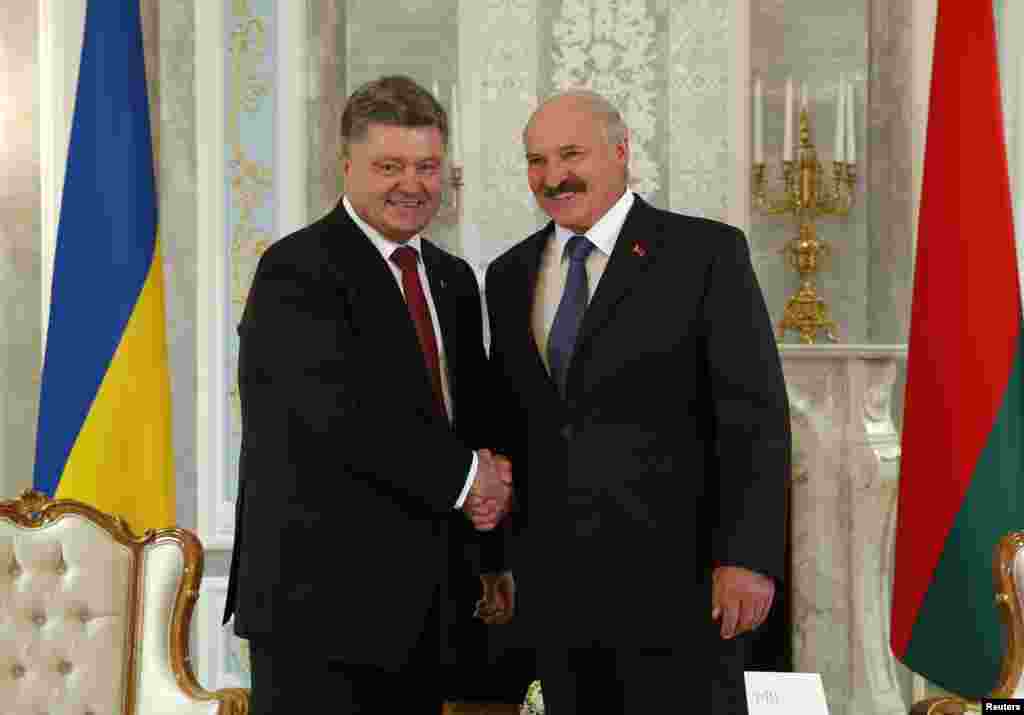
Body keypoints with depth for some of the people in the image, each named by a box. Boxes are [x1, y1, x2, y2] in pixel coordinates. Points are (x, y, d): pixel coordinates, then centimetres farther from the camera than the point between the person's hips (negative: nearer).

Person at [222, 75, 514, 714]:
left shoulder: (453, 279, 15)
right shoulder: (296, 269, -10)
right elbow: (344, 410, -21)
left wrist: (494, 481, -3)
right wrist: (463, 476, -12)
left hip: (426, 606, 7)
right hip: (321, 593, -7)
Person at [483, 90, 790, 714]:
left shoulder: (708, 252, -4)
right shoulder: (511, 275, 12)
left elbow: (755, 416, -8)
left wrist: (747, 558, -15)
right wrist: (498, 559, 8)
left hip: (676, 577, -4)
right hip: (556, 587, 5)